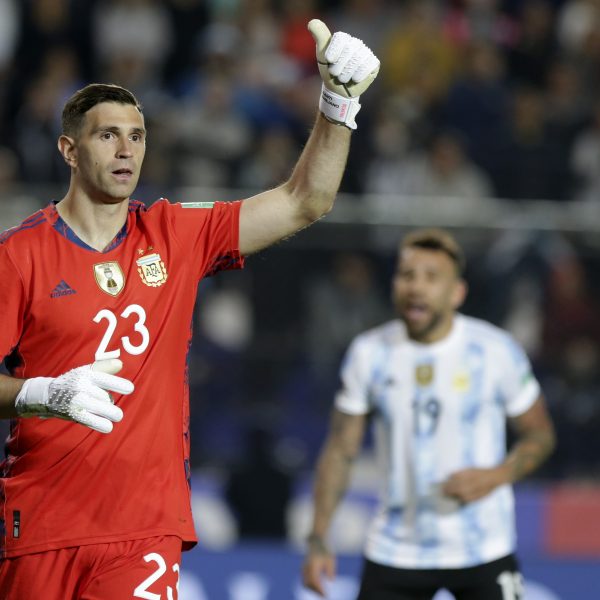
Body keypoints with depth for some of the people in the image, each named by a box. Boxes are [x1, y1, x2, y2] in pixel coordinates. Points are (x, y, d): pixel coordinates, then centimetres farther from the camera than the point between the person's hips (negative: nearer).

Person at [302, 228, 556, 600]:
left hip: (483, 552, -2)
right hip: (395, 552, 2)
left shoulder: (496, 351, -7)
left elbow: (540, 434, 3)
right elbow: (341, 450, 3)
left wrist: (496, 475, -17)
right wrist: (318, 540, -5)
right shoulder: (369, 353, -2)